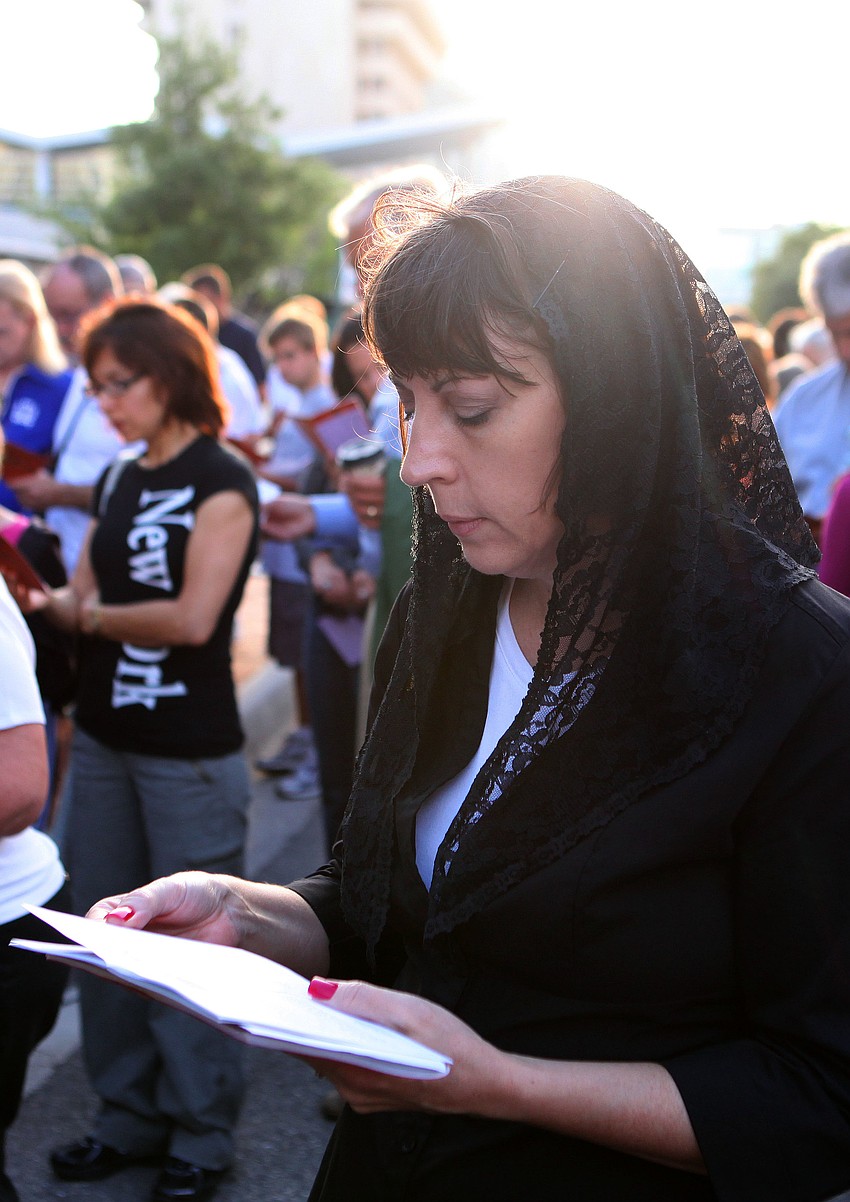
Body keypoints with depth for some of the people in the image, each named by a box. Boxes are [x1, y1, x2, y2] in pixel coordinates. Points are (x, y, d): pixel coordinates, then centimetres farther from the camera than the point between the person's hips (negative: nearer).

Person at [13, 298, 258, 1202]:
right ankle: (128, 1116, 28)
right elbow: (81, 602, 10)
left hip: (189, 753, -7)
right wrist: (37, 598, -9)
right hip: (104, 739, 7)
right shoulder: (116, 481, 12)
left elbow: (192, 618, -19)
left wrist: (91, 615, -7)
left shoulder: (221, 483, -9)